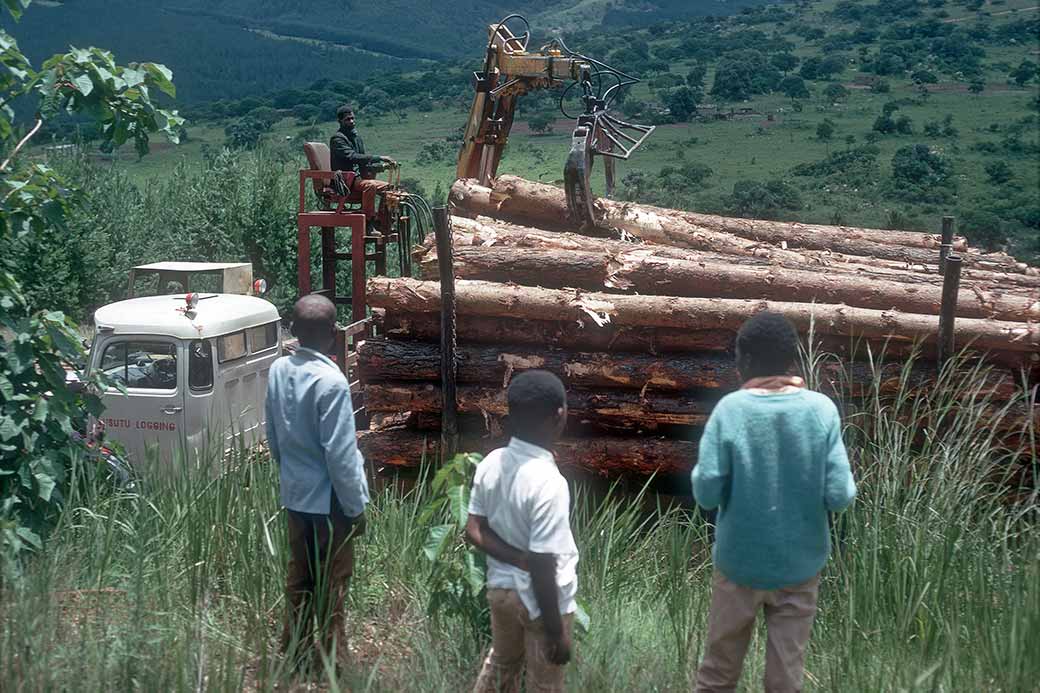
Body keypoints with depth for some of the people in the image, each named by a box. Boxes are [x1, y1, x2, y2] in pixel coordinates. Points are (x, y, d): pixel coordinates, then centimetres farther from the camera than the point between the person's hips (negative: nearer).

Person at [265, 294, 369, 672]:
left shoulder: (278, 370, -3)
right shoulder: (331, 381, -24)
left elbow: (273, 436, 9)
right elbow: (340, 453, -22)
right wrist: (356, 507, -12)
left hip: (294, 493, 7)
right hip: (329, 499, -6)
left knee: (298, 576, 17)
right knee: (331, 584, 6)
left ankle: (296, 652, 29)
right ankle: (332, 662, 16)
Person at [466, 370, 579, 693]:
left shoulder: (491, 463, -7)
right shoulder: (548, 482, -28)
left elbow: (474, 531, -2)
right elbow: (543, 567, -26)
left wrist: (518, 558, -11)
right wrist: (556, 632, -17)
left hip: (501, 587, 7)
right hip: (541, 600, -6)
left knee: (500, 666, 27)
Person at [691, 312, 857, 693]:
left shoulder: (730, 410, -14)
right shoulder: (821, 410, -11)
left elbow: (706, 492, -15)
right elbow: (839, 495, -12)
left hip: (740, 561, -1)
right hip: (799, 564, 1)